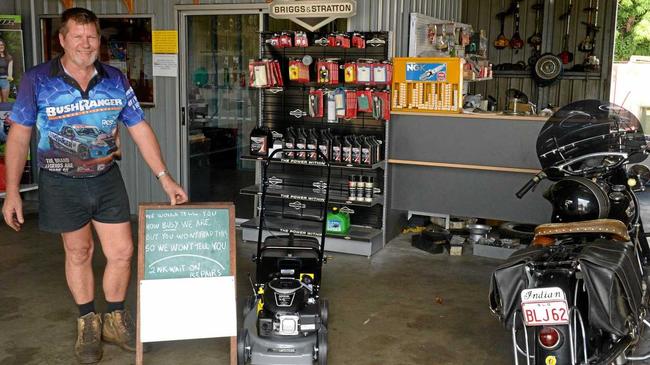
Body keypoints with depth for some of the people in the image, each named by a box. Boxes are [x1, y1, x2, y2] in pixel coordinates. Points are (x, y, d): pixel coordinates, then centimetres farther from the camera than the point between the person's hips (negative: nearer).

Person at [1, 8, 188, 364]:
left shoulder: (116, 80, -1)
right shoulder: (37, 80, -8)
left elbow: (140, 130, 2)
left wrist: (165, 178, -3)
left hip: (107, 178, 2)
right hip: (62, 184, -2)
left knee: (122, 251, 3)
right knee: (79, 252, 11)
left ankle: (114, 320, 26)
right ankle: (88, 323, 30)